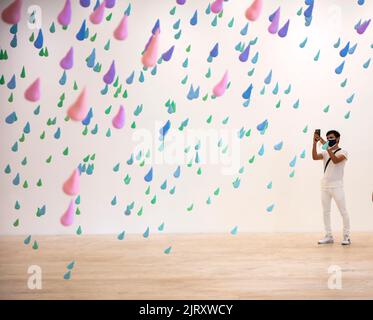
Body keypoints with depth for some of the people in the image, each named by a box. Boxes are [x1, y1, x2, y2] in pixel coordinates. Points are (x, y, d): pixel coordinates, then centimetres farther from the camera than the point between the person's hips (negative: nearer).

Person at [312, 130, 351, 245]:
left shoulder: (343, 152, -2)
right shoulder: (325, 153, 11)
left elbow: (335, 160, -23)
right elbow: (315, 157, -9)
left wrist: (328, 147, -27)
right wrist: (315, 143, -19)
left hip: (336, 186, -5)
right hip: (325, 186, 5)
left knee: (343, 211, -2)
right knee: (326, 212, 6)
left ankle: (346, 236, 4)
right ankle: (328, 236, 11)